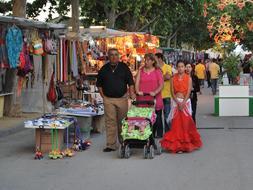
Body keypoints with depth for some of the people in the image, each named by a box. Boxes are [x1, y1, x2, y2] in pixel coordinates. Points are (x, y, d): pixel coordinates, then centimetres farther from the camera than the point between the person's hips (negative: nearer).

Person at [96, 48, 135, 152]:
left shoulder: (124, 67, 4)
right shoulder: (104, 69, 5)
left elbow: (131, 82, 4)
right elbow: (99, 84, 14)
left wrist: (132, 94, -8)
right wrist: (103, 96, 5)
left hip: (122, 98, 0)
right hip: (108, 99, 0)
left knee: (122, 122, 8)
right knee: (110, 122, -3)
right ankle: (111, 145, -1)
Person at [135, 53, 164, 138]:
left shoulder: (157, 71, 8)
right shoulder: (141, 71, 13)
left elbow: (161, 84, 0)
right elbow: (137, 82, 3)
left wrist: (155, 92, -15)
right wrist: (137, 91, -15)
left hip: (155, 99, -1)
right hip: (143, 100, 1)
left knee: (157, 117, 3)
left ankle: (159, 134, 14)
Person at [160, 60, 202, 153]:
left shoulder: (188, 78, 2)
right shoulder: (173, 78, 6)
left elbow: (188, 92, -5)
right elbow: (172, 92, 1)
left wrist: (183, 103, -16)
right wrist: (178, 102, -12)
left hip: (185, 102, -1)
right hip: (175, 102, 1)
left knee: (186, 122, -3)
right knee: (176, 123, -3)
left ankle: (186, 144, 3)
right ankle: (177, 146, -1)